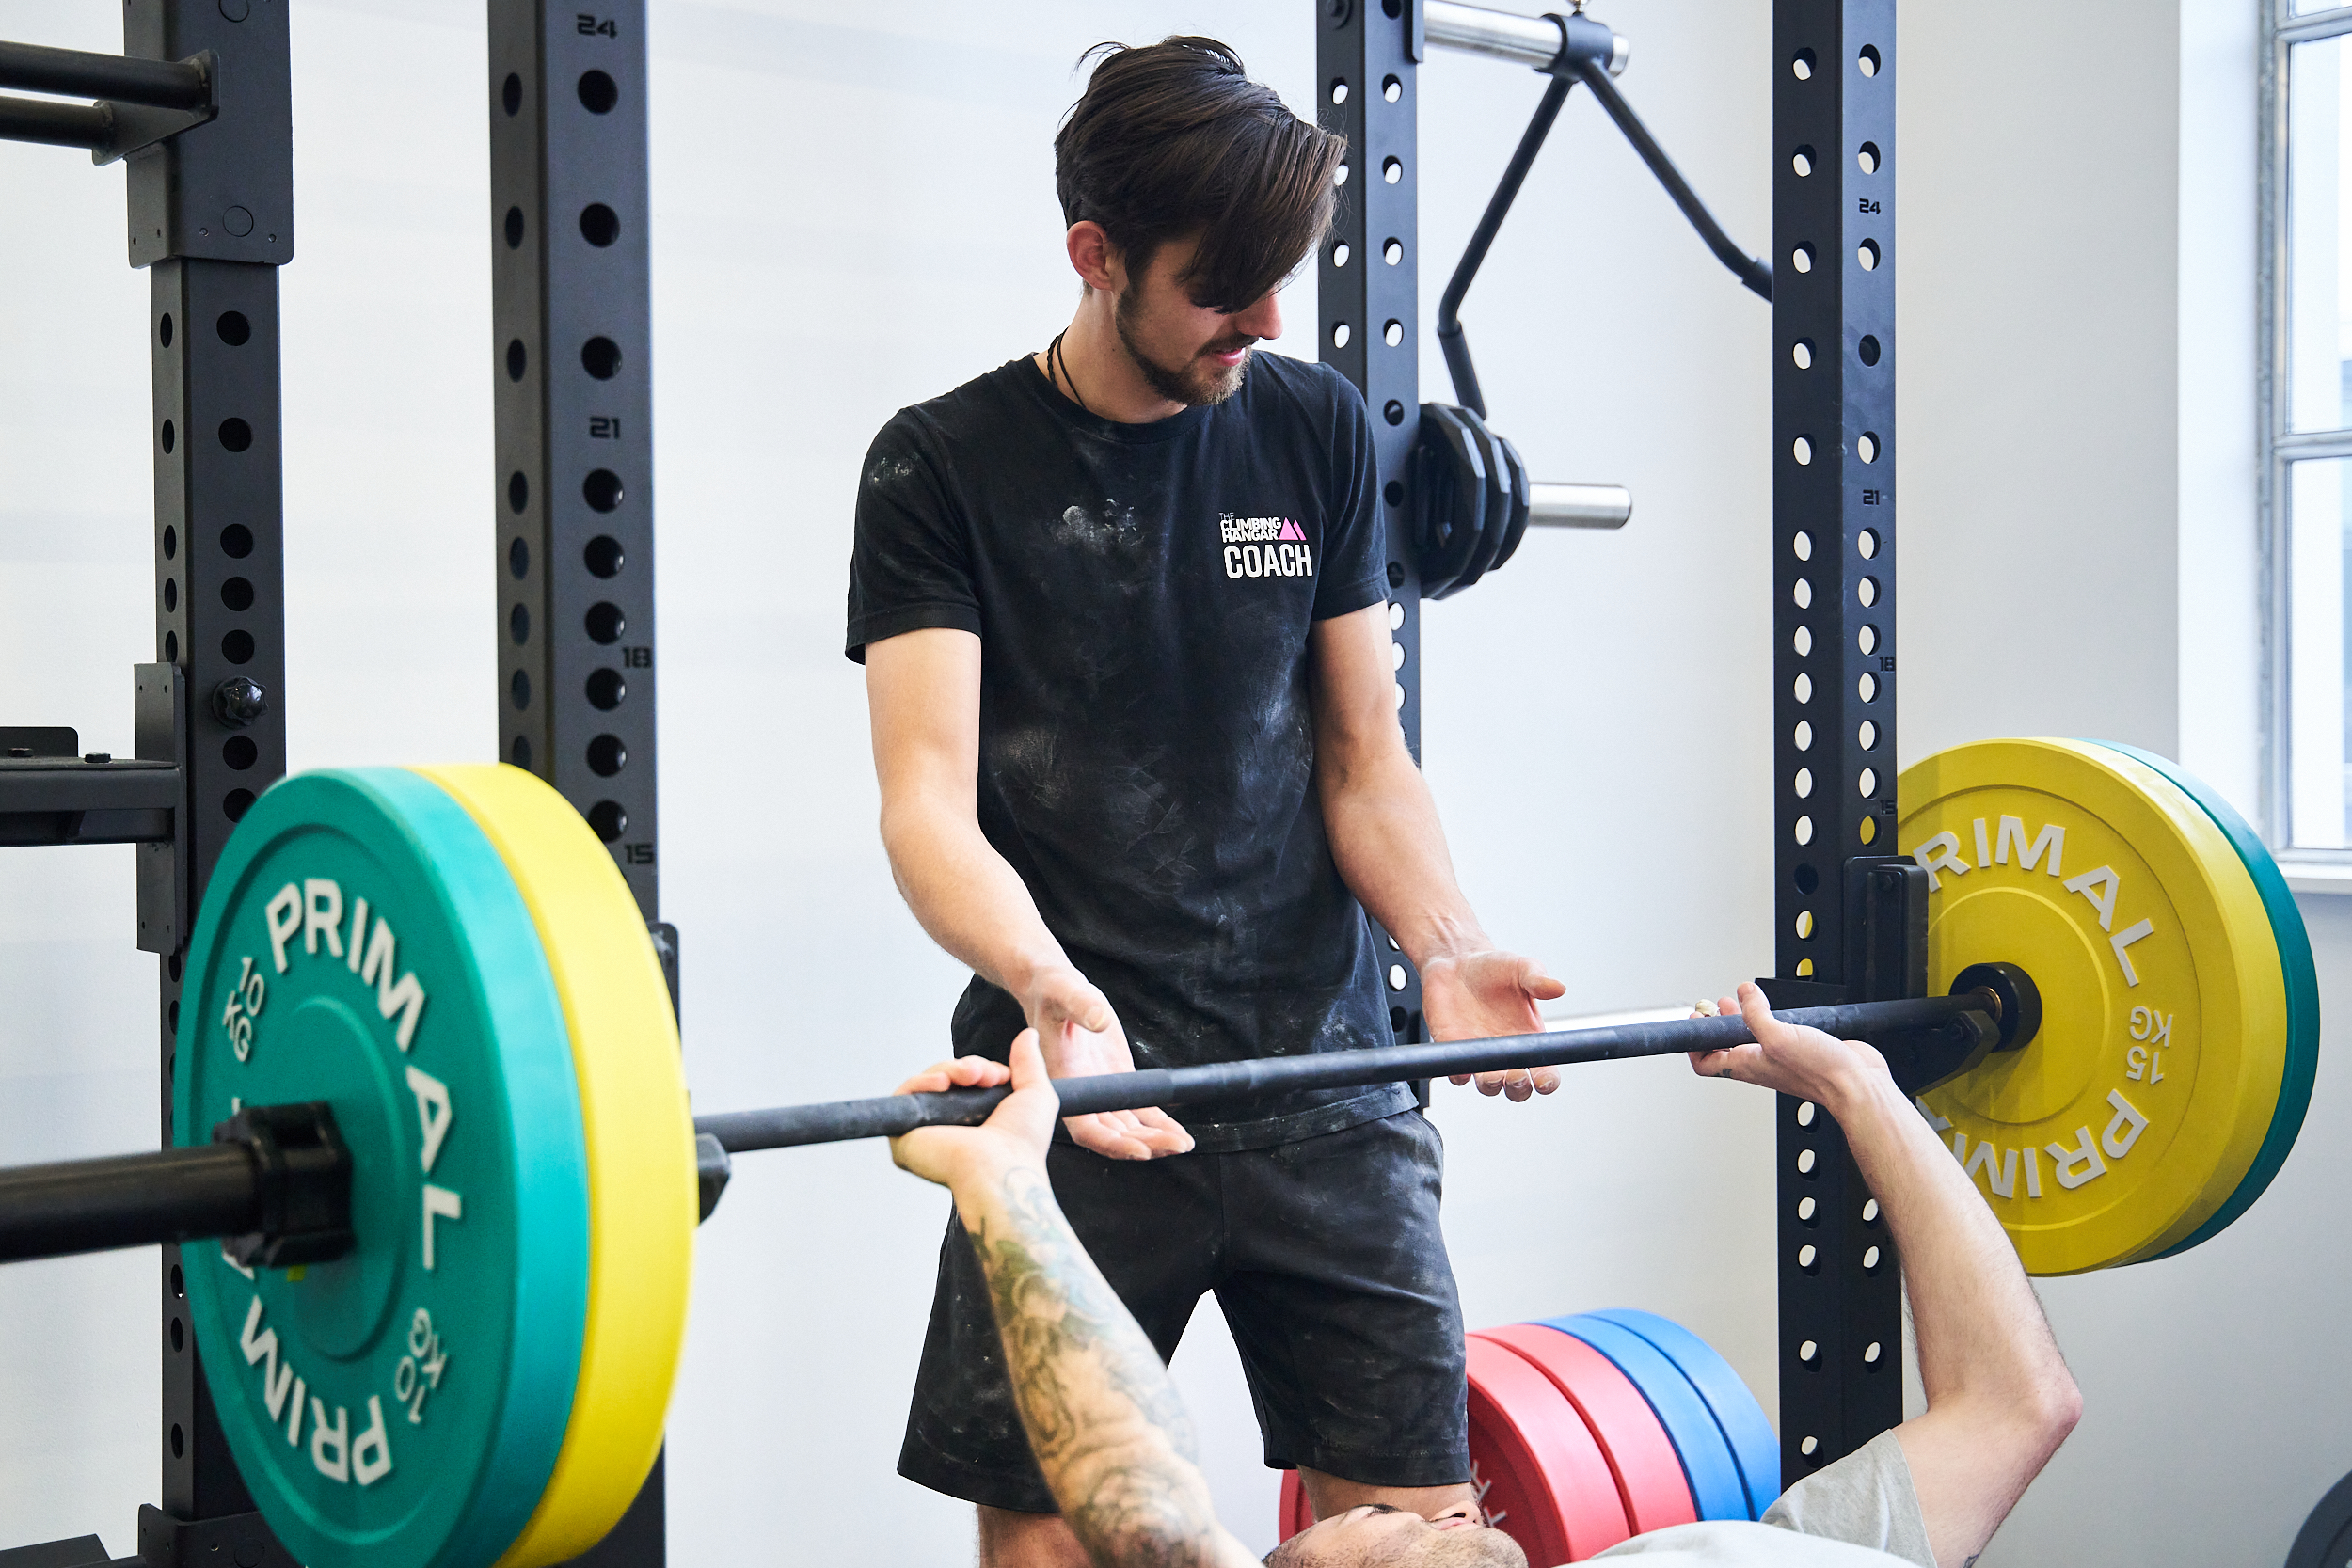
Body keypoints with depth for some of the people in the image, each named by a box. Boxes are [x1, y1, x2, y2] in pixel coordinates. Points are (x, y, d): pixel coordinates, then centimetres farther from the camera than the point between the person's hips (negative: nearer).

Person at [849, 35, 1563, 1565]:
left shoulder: (1315, 430, 9)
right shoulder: (948, 468, -2)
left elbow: (1363, 758, 10)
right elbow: (931, 797, -12)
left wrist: (1445, 950, -10)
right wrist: (1053, 993, -31)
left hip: (1325, 1065, 3)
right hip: (1089, 1079, -3)